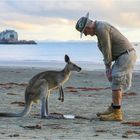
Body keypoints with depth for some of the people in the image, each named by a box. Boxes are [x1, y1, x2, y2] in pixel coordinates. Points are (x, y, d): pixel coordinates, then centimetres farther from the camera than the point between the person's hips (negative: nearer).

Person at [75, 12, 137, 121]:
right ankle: (113, 109, 20)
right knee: (117, 83, 13)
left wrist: (108, 68, -6)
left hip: (126, 56, -10)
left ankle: (116, 114, -6)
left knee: (116, 83, -9)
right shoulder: (101, 28, 15)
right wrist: (108, 69, 9)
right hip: (124, 56, 10)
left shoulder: (101, 29, -18)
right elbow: (107, 51, 16)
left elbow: (107, 51, -16)